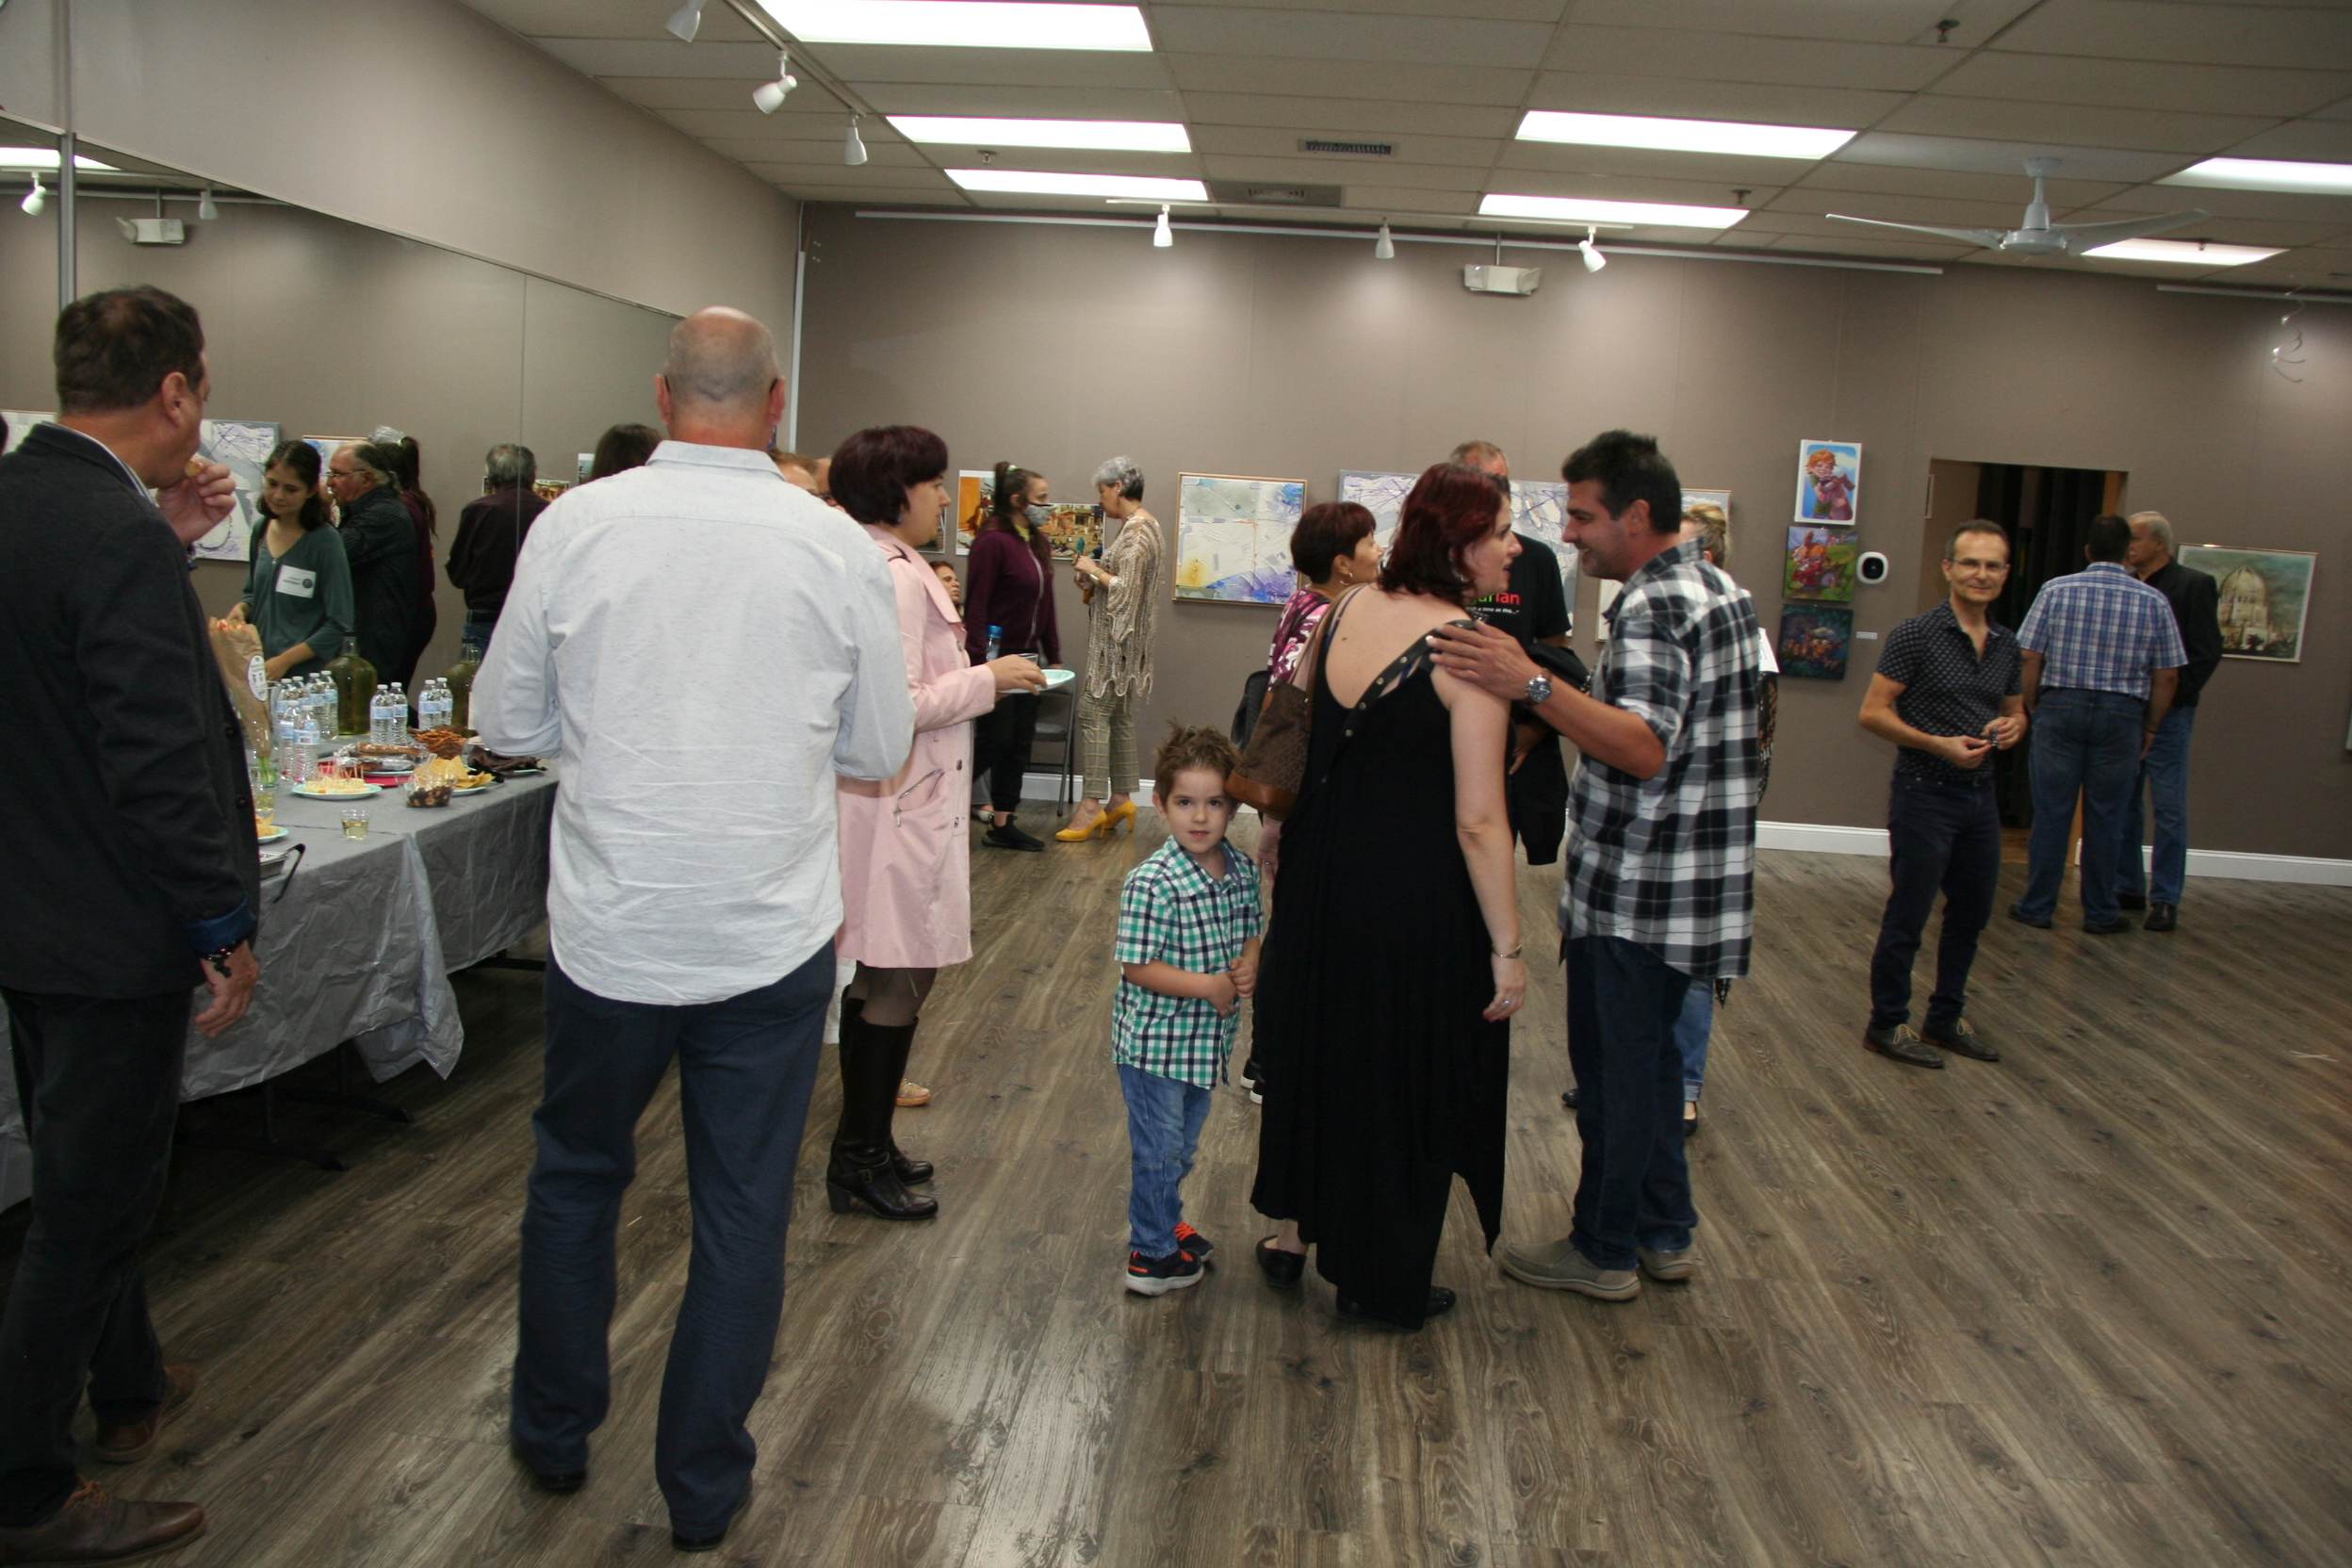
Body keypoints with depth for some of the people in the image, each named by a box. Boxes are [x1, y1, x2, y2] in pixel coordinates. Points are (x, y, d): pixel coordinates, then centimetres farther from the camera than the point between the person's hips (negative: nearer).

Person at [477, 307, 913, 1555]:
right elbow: (880, 749, 2)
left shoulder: (574, 526, -7)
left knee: (576, 1177, 23)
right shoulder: (838, 548, -7)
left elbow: (507, 722, 2)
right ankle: (703, 1487, 27)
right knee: (743, 1212, 13)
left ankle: (554, 1432, 40)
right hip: (772, 936, 0)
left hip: (608, 930, 1)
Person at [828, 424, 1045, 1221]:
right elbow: (899, 706, -23)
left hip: (886, 803, 10)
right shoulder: (898, 579, -18)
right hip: (902, 809, -10)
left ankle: (864, 1146, 29)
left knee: (877, 978, 17)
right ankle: (860, 1161, 11)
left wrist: (967, 673, 13)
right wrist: (989, 678, -14)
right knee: (900, 981, -1)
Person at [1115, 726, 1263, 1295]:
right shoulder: (1150, 883, -22)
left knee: (1183, 1146, 24)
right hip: (1154, 1041, -7)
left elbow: (1251, 934, 12)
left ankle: (1163, 1220, 44)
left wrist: (1249, 966, -10)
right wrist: (1207, 985, -24)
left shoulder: (1243, 870, -2)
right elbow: (1136, 967, -21)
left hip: (1207, 1038, 7)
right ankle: (1151, 1254, 22)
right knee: (1158, 1148, 6)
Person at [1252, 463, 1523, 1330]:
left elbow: (1298, 739, 11)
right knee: (1406, 1072, 11)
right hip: (1419, 895, -6)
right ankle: (1382, 1282, 26)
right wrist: (1507, 948, -14)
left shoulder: (1346, 611, 0)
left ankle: (1293, 1232, 38)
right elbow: (1479, 818, -21)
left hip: (1323, 874, 6)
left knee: (1320, 1046, 23)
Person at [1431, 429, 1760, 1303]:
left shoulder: (1652, 607, -19)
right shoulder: (1722, 591, 13)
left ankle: (1604, 1251, 16)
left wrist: (1533, 685, -38)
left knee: (1614, 1067, 3)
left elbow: (1647, 748, -31)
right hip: (1695, 886, 10)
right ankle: (1664, 1232, 31)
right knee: (1647, 1053, 20)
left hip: (1633, 893, -10)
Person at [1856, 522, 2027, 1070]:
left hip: (1980, 794, 7)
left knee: (1971, 912, 15)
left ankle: (1946, 1018, 30)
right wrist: (1941, 745, -21)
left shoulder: (2006, 643, 9)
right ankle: (1887, 1025, 14)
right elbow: (1873, 713, -13)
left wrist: (2013, 727, -2)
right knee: (1908, 916, 0)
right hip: (1926, 793, -7)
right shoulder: (1916, 634, -11)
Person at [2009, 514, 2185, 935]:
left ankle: (2038, 907, 10)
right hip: (2121, 715, 1)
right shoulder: (2153, 601, 2)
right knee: (2105, 818, 7)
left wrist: (2032, 710, 7)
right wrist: (2150, 728, 11)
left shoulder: (2056, 590, -2)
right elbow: (2167, 676, 2)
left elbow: (2029, 659, -5)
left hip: (2060, 707, -1)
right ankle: (2100, 913, 15)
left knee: (2051, 813, 4)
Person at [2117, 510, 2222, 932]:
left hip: (2167, 714, -6)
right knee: (2120, 806, 10)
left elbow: (2206, 654, -10)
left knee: (2169, 811, -1)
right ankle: (2127, 889, 21)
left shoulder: (2194, 585, -5)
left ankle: (2165, 900, 5)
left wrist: (2168, 700, -13)